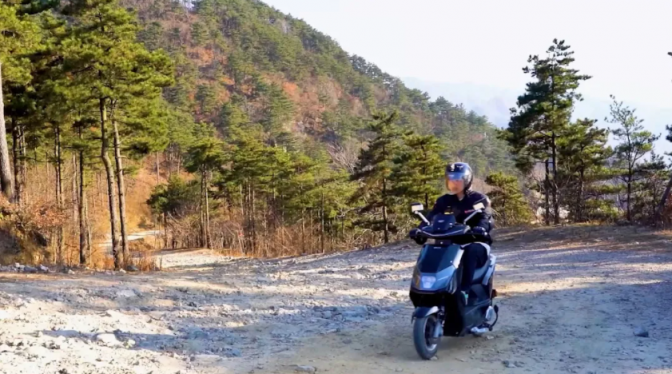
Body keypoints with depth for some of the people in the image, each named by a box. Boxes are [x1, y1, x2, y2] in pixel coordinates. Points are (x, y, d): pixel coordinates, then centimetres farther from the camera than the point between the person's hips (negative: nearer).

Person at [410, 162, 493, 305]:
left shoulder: (478, 199, 2)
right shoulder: (444, 201, 11)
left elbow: (487, 219, -14)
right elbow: (431, 218, -3)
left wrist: (480, 228, -40)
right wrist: (420, 229, -26)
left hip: (476, 242, -3)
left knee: (471, 252, -39)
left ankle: (464, 291, -44)